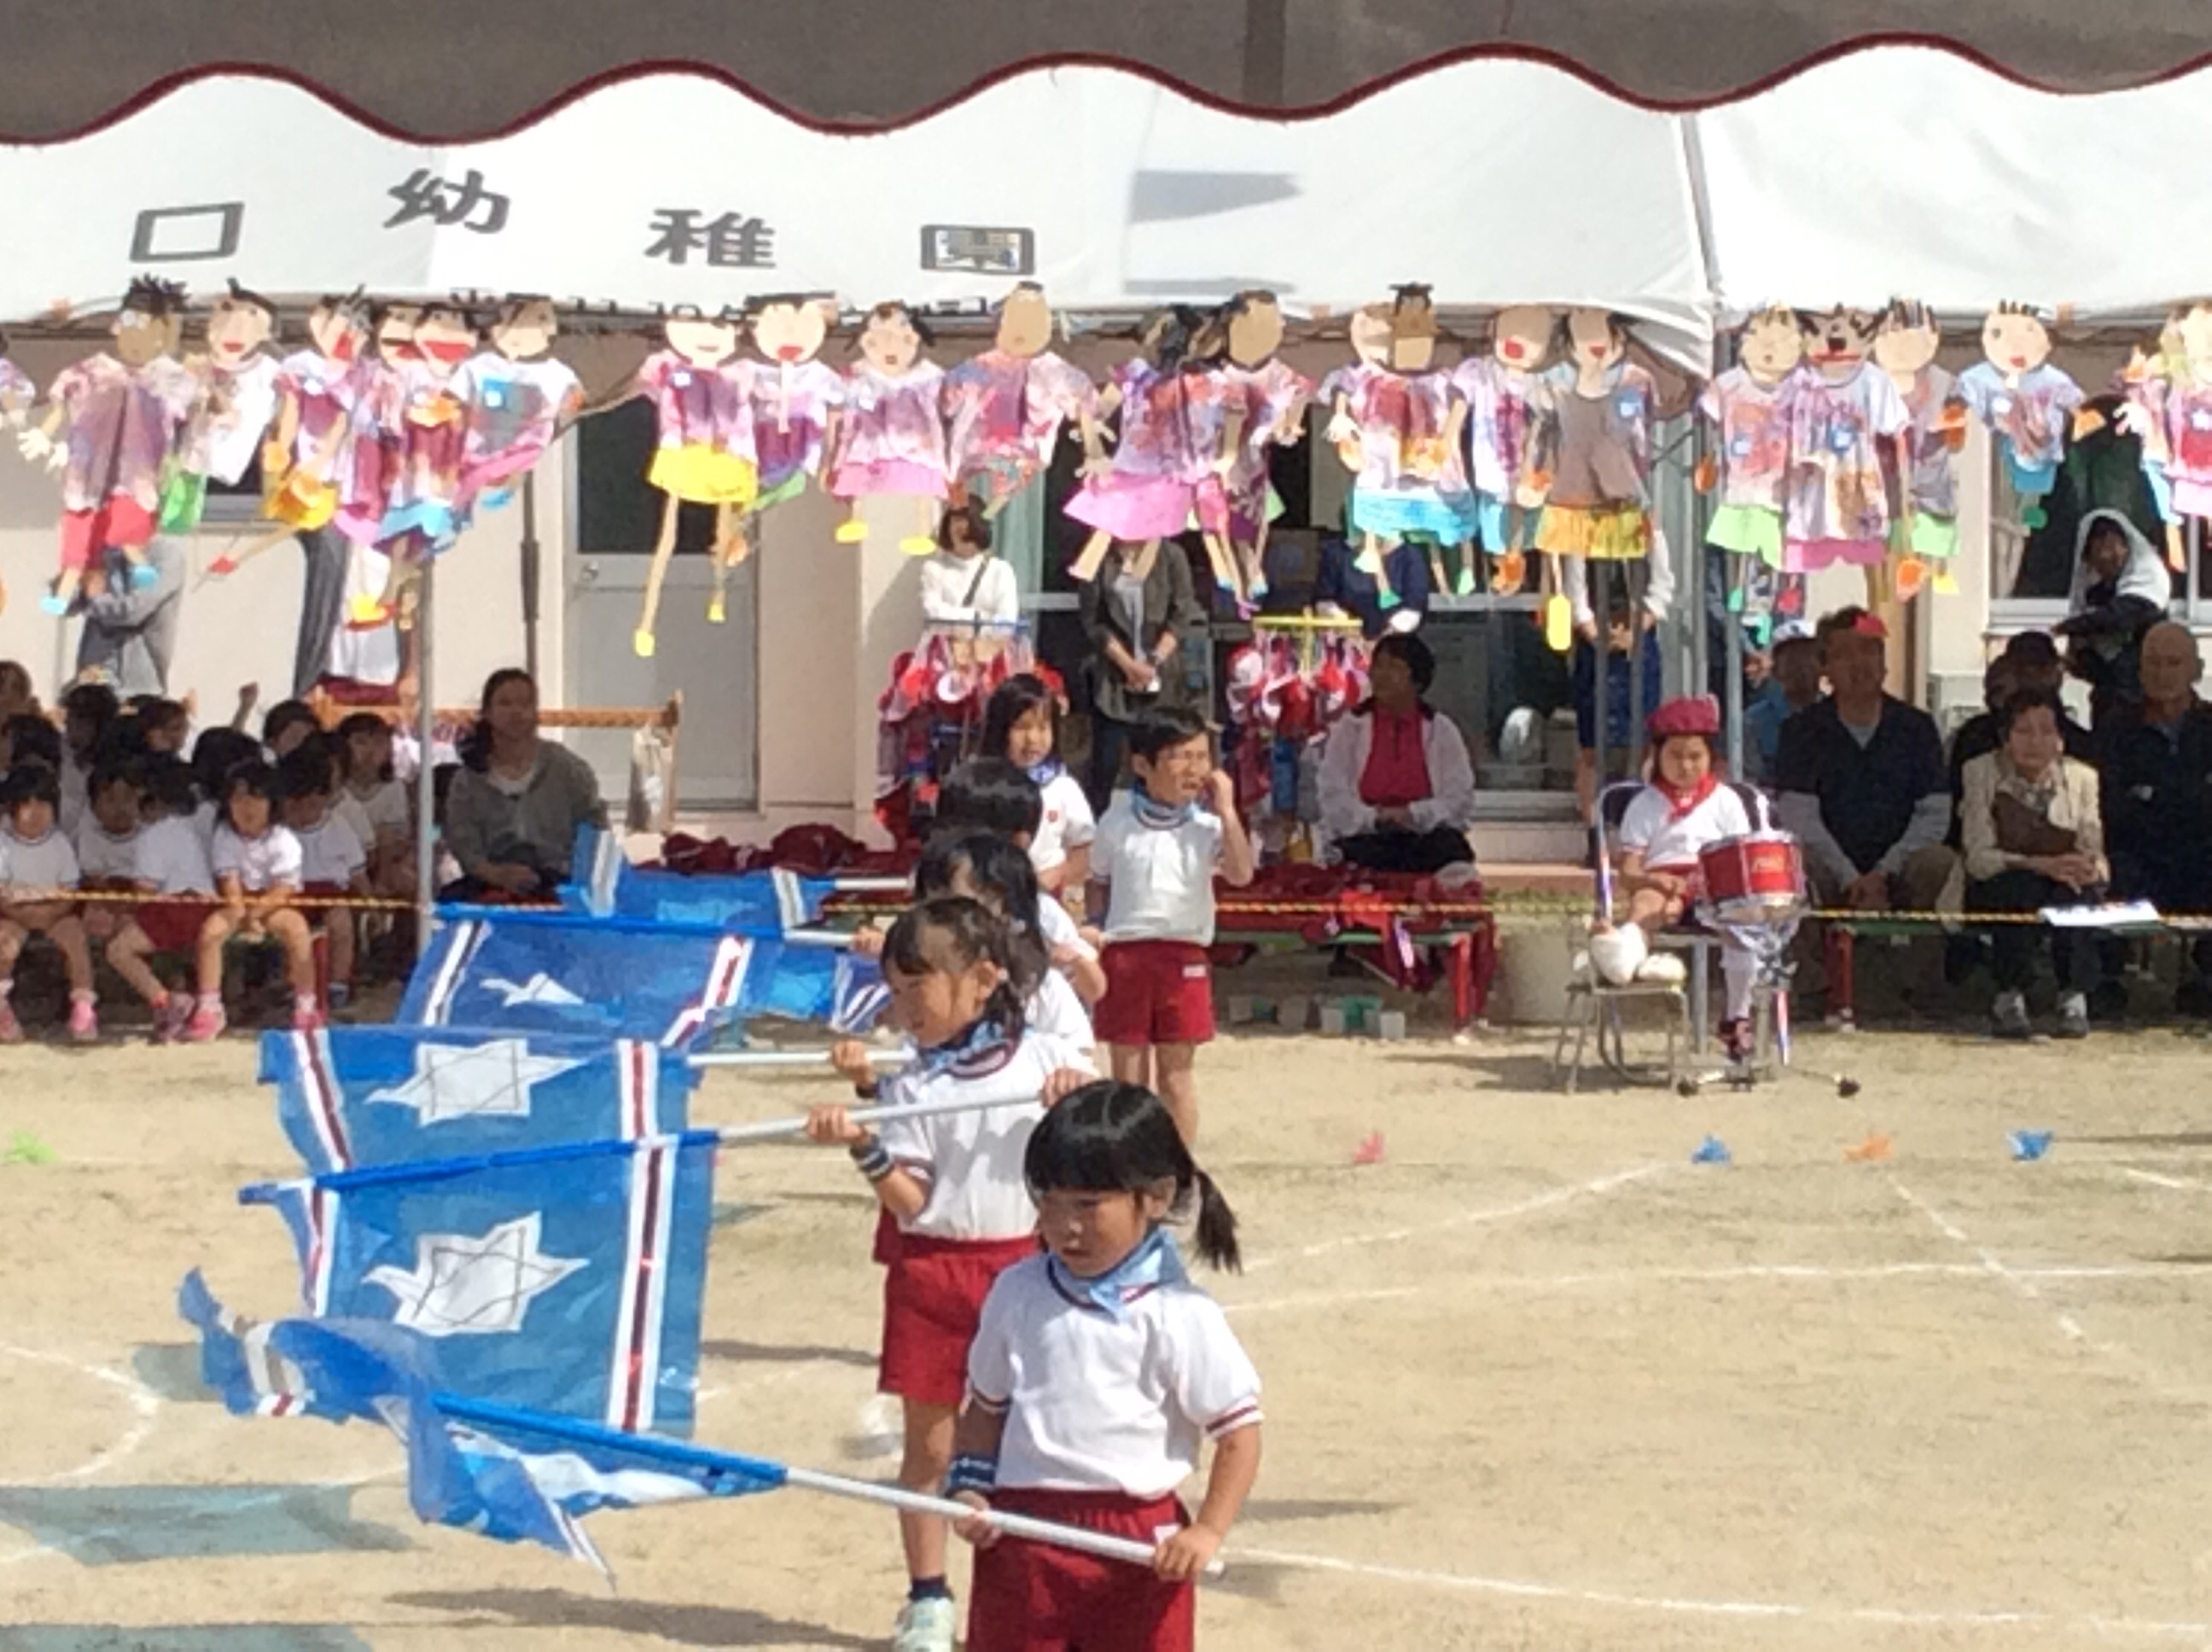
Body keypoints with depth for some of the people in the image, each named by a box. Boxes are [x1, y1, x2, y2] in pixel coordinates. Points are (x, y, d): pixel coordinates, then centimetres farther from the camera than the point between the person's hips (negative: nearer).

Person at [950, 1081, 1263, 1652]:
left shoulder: (1178, 1314, -10)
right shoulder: (1017, 1293, 3)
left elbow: (1238, 1428, -7)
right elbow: (987, 1405, 14)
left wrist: (1207, 1531, -15)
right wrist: (969, 1488, 0)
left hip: (1138, 1549, -4)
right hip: (1023, 1537, 4)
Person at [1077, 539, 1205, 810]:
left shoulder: (1171, 556, 1)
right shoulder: (1101, 559, 2)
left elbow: (1182, 618, -2)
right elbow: (1091, 619, 0)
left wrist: (1153, 662, -12)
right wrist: (1127, 663, -9)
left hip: (1162, 677, 0)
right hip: (1113, 675, 0)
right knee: (1105, 761, 0)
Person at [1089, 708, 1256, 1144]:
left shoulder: (1206, 826, -1)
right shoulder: (1117, 824, 2)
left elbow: (1241, 874, -15)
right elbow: (1097, 883, 12)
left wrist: (1226, 811, -15)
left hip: (1184, 956, 0)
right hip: (1125, 952, 0)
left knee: (1176, 1074, 6)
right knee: (1128, 1077, 7)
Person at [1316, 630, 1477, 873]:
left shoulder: (1443, 731, 12)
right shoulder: (1348, 731, 12)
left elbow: (1460, 800, 3)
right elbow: (1334, 802, 2)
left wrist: (1413, 815, -13)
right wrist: (1374, 818, -16)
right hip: (1364, 839, 0)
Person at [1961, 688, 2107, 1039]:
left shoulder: (2081, 777, 4)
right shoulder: (1981, 773, -2)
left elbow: (2094, 854, -1)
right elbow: (1978, 857, -12)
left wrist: (2091, 868, -27)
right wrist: (2040, 865, -27)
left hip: (2069, 894, 1)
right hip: (1996, 893, -1)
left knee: (2072, 890, -34)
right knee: (2024, 886, -35)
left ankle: (2074, 997, -31)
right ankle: (2011, 997, -31)